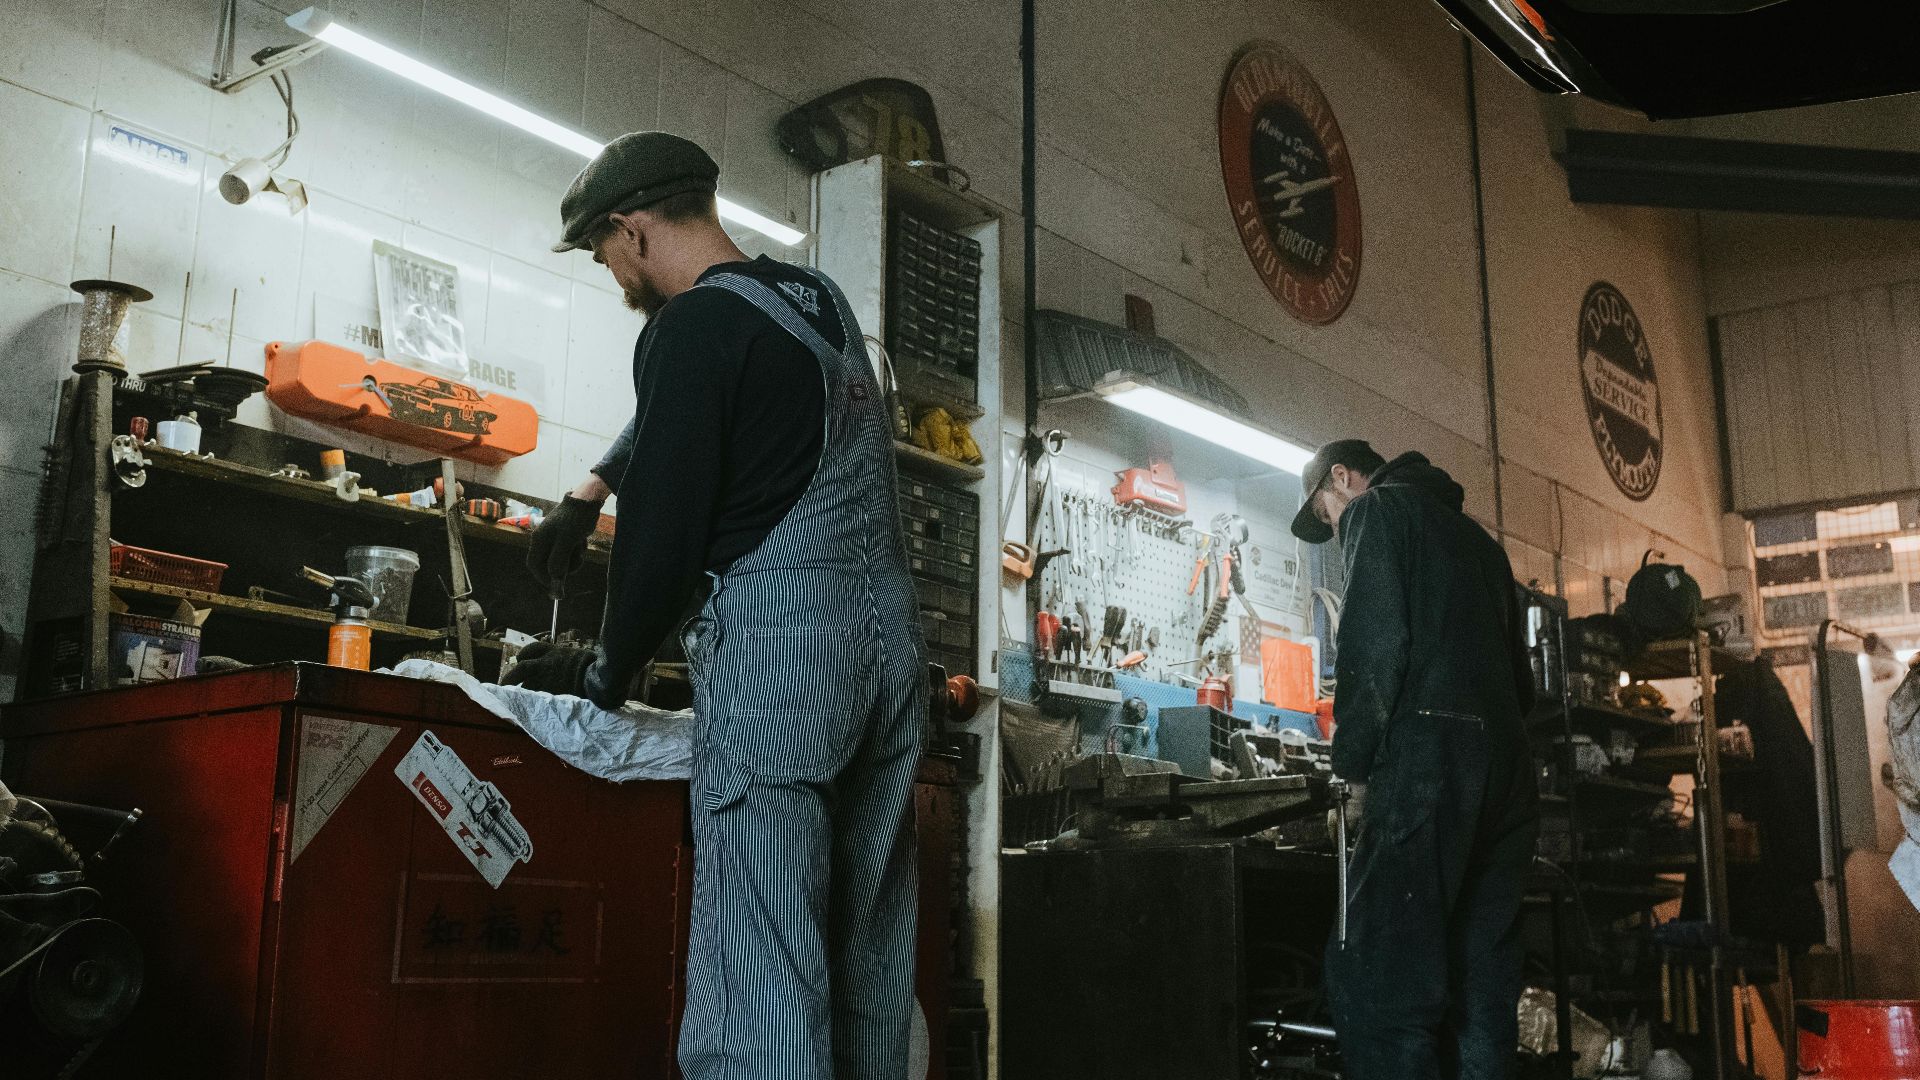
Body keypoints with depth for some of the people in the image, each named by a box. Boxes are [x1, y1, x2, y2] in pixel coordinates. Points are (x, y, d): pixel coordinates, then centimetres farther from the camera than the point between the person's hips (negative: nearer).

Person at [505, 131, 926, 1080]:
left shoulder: (694, 325, -5)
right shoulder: (819, 297, 20)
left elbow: (664, 523, -6)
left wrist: (605, 673, 7)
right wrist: (588, 493, 41)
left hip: (778, 631, -8)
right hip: (891, 632, 8)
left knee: (759, 958, -10)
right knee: (866, 955, 9)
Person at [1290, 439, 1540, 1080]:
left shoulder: (1374, 510, 5)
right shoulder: (1473, 535, 29)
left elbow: (1372, 644, -10)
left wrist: (1355, 764, -4)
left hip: (1428, 760, -8)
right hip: (1508, 773, 9)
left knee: (1382, 986, -11)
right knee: (1481, 986, 8)